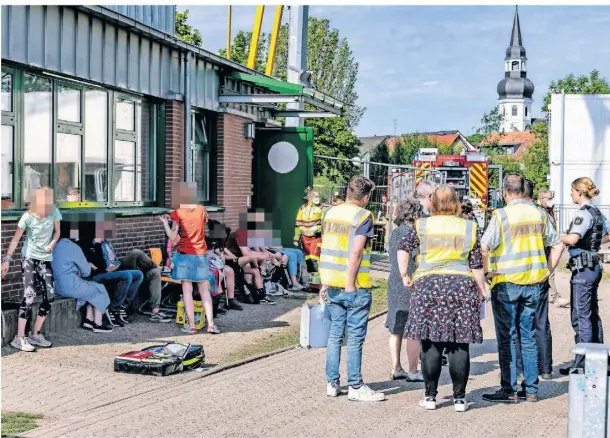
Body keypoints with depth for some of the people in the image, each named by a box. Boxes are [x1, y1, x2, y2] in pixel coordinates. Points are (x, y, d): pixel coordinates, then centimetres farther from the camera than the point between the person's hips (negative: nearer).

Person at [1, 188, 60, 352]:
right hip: (29, 258, -4)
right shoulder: (28, 217, -17)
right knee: (29, 295, -15)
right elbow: (16, 239, -11)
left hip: (45, 259, 4)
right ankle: (20, 338, -12)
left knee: (50, 296, -1)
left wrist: (52, 244, -15)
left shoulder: (54, 212, -9)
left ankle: (35, 334, 12)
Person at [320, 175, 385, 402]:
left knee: (335, 333, 13)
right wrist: (350, 284, -16)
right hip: (354, 286, -6)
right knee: (355, 337, 0)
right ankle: (356, 387, 5)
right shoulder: (363, 216, -10)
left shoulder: (330, 213, 10)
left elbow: (326, 248, 14)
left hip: (332, 284, 6)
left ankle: (332, 383, 17)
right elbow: (356, 251, -19)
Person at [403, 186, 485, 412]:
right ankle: (459, 398, 6)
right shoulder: (469, 228, 5)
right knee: (459, 345, 2)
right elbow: (477, 266, 6)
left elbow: (403, 247, 9)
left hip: (427, 286, 0)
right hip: (461, 287, 0)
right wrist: (481, 292, 14)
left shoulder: (421, 226, 4)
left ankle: (430, 396, 7)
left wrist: (404, 275, 20)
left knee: (431, 344, 3)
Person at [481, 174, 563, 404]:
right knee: (528, 335, 12)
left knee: (507, 337, 2)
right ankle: (531, 389, 15)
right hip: (534, 282, 5)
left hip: (506, 282, -5)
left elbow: (484, 247, -19)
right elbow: (557, 245, 11)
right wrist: (547, 271, 14)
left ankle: (509, 391, 4)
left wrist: (488, 271, -6)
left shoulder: (501, 215, -11)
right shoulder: (539, 214, 5)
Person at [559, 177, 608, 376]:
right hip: (594, 266, 10)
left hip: (582, 268, -10)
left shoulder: (584, 213, -16)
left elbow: (572, 238, -28)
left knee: (581, 316, -5)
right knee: (592, 315, 16)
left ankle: (581, 363, -2)